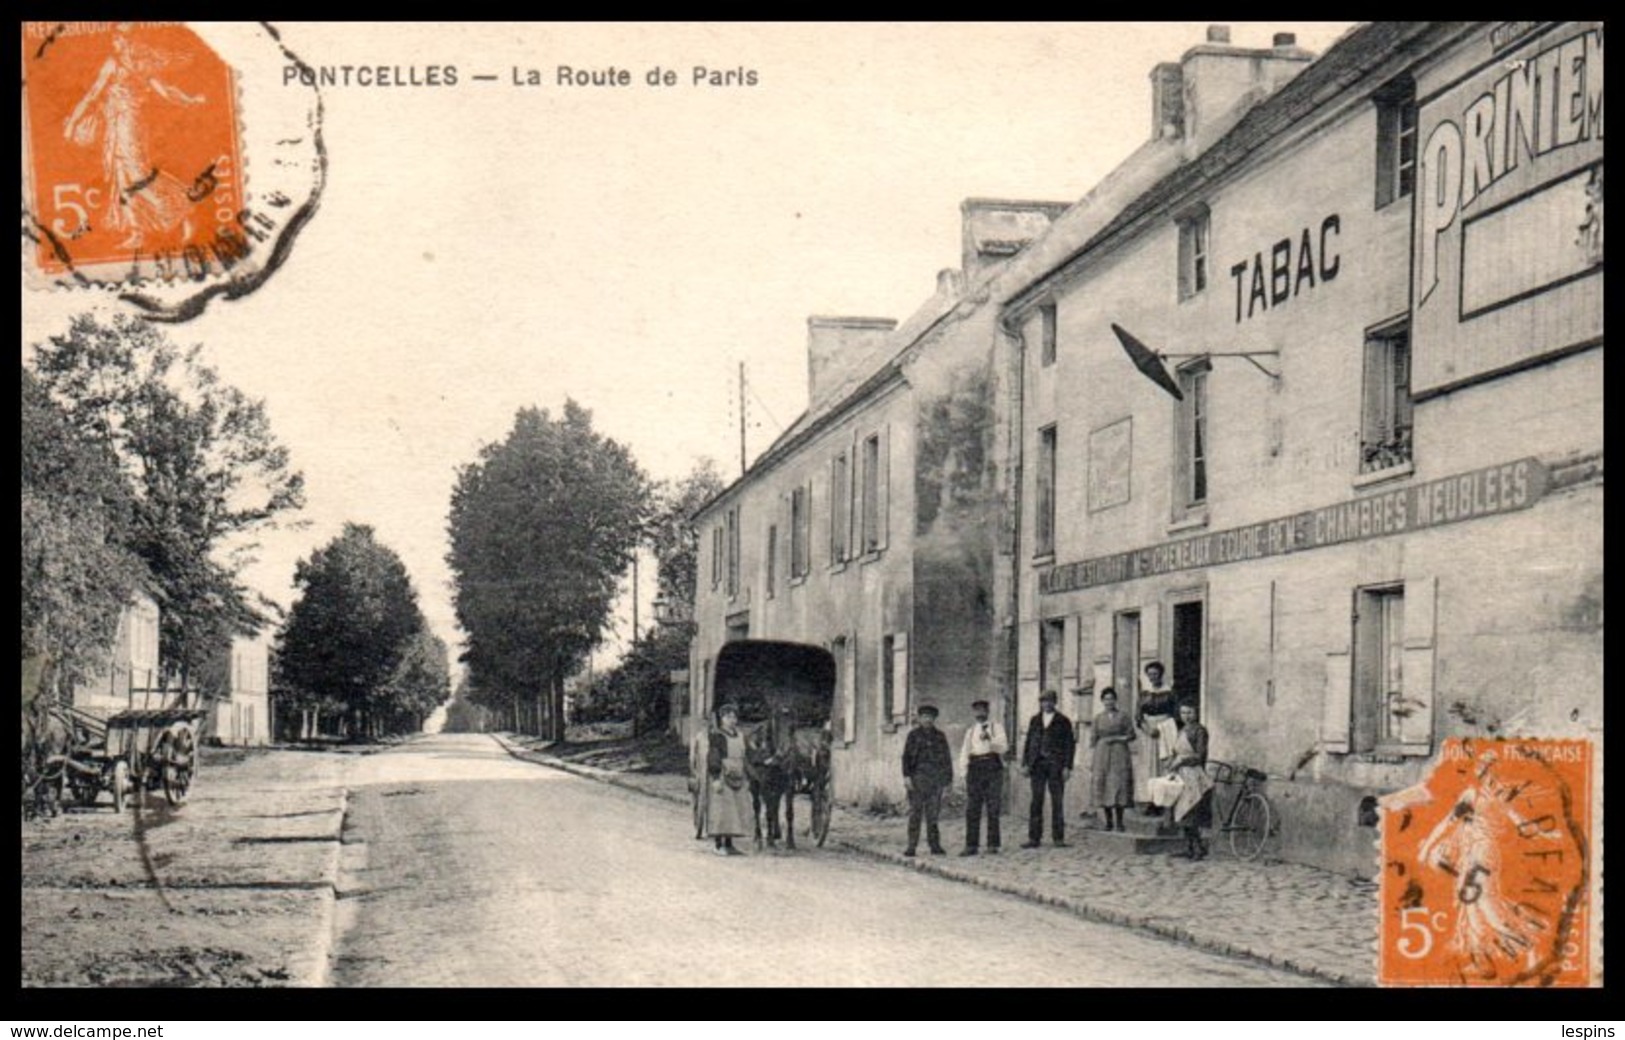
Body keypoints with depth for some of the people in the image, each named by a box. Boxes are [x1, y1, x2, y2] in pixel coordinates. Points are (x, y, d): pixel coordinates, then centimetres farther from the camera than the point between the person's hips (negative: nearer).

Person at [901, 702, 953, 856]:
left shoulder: (940, 736, 12)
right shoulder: (913, 734, 5)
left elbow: (947, 759, 14)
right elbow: (906, 756, -1)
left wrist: (948, 779, 9)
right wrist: (906, 776, -12)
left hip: (935, 778, 2)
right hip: (917, 778, -2)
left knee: (933, 813, 1)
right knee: (915, 812, -4)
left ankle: (935, 846, 2)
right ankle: (911, 846, -4)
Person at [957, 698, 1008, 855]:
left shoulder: (996, 727, 9)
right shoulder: (970, 730, 20)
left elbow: (1003, 747, -3)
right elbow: (965, 751, 18)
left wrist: (989, 740, -19)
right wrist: (964, 770, 7)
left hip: (992, 766, -3)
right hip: (975, 767, 3)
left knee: (993, 808, -3)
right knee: (972, 808, -4)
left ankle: (993, 844, 1)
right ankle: (971, 845, -5)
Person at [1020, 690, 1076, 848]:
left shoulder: (1063, 721, 4)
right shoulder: (1035, 720, 14)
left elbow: (1070, 745, 2)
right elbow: (1028, 742, 13)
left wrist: (1067, 767, -6)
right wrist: (1025, 764, 4)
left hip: (1055, 764, -3)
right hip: (1037, 764, 3)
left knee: (1057, 802, -1)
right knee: (1036, 801, 1)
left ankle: (1059, 838, 3)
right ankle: (1034, 838, 3)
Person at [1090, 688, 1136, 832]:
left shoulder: (1122, 717, 4)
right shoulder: (1098, 718, 12)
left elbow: (1131, 735, 2)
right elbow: (1094, 738, 13)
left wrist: (1116, 739, -8)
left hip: (1119, 755, -2)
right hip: (1102, 754, 2)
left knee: (1119, 785, -8)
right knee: (1103, 786, -2)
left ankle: (1119, 822, -3)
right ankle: (1109, 821, 6)